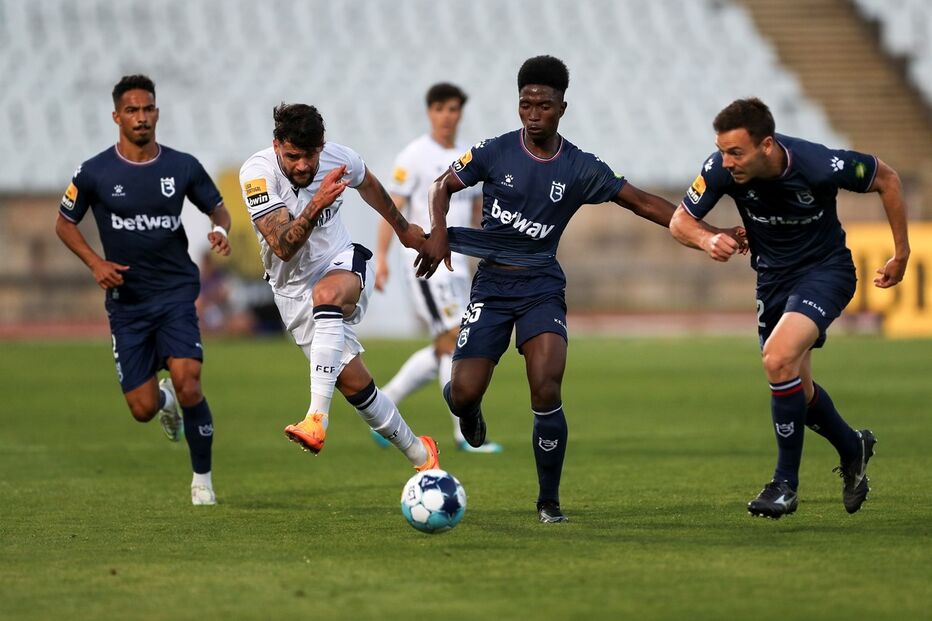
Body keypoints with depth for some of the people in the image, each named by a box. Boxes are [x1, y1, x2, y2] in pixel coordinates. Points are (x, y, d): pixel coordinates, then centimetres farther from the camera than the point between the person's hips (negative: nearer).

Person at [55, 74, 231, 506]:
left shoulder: (183, 167, -1)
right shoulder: (94, 173, -4)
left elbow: (217, 208, 13)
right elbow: (65, 223, 9)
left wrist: (221, 230, -10)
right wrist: (95, 262, -7)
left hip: (176, 292, 0)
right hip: (126, 299, 1)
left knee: (187, 383, -21)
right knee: (143, 409, -1)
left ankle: (202, 478, -3)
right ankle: (164, 398, 39)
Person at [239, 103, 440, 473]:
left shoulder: (339, 159, -11)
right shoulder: (257, 173, -22)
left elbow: (368, 185, 15)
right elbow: (283, 247, -30)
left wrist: (403, 228, 30)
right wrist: (317, 204, -45)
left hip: (344, 265, 0)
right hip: (295, 287, 0)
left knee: (326, 294, -37)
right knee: (353, 383, -4)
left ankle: (317, 418, -46)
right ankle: (420, 454, 19)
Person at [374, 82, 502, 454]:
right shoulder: (415, 156, -7)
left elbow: (478, 214, 20)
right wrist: (381, 257, -15)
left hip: (457, 266, 8)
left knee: (444, 351, 9)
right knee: (455, 342, -13)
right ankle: (466, 434, -10)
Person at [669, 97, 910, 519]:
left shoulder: (820, 165, -29)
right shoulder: (722, 168, -21)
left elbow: (886, 179, -11)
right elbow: (680, 220, -8)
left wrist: (901, 254, -4)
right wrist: (708, 240, -32)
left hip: (825, 268, -5)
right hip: (772, 275, 5)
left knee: (779, 360, -27)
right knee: (795, 389, 12)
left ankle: (786, 483, -13)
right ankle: (852, 449, 43)